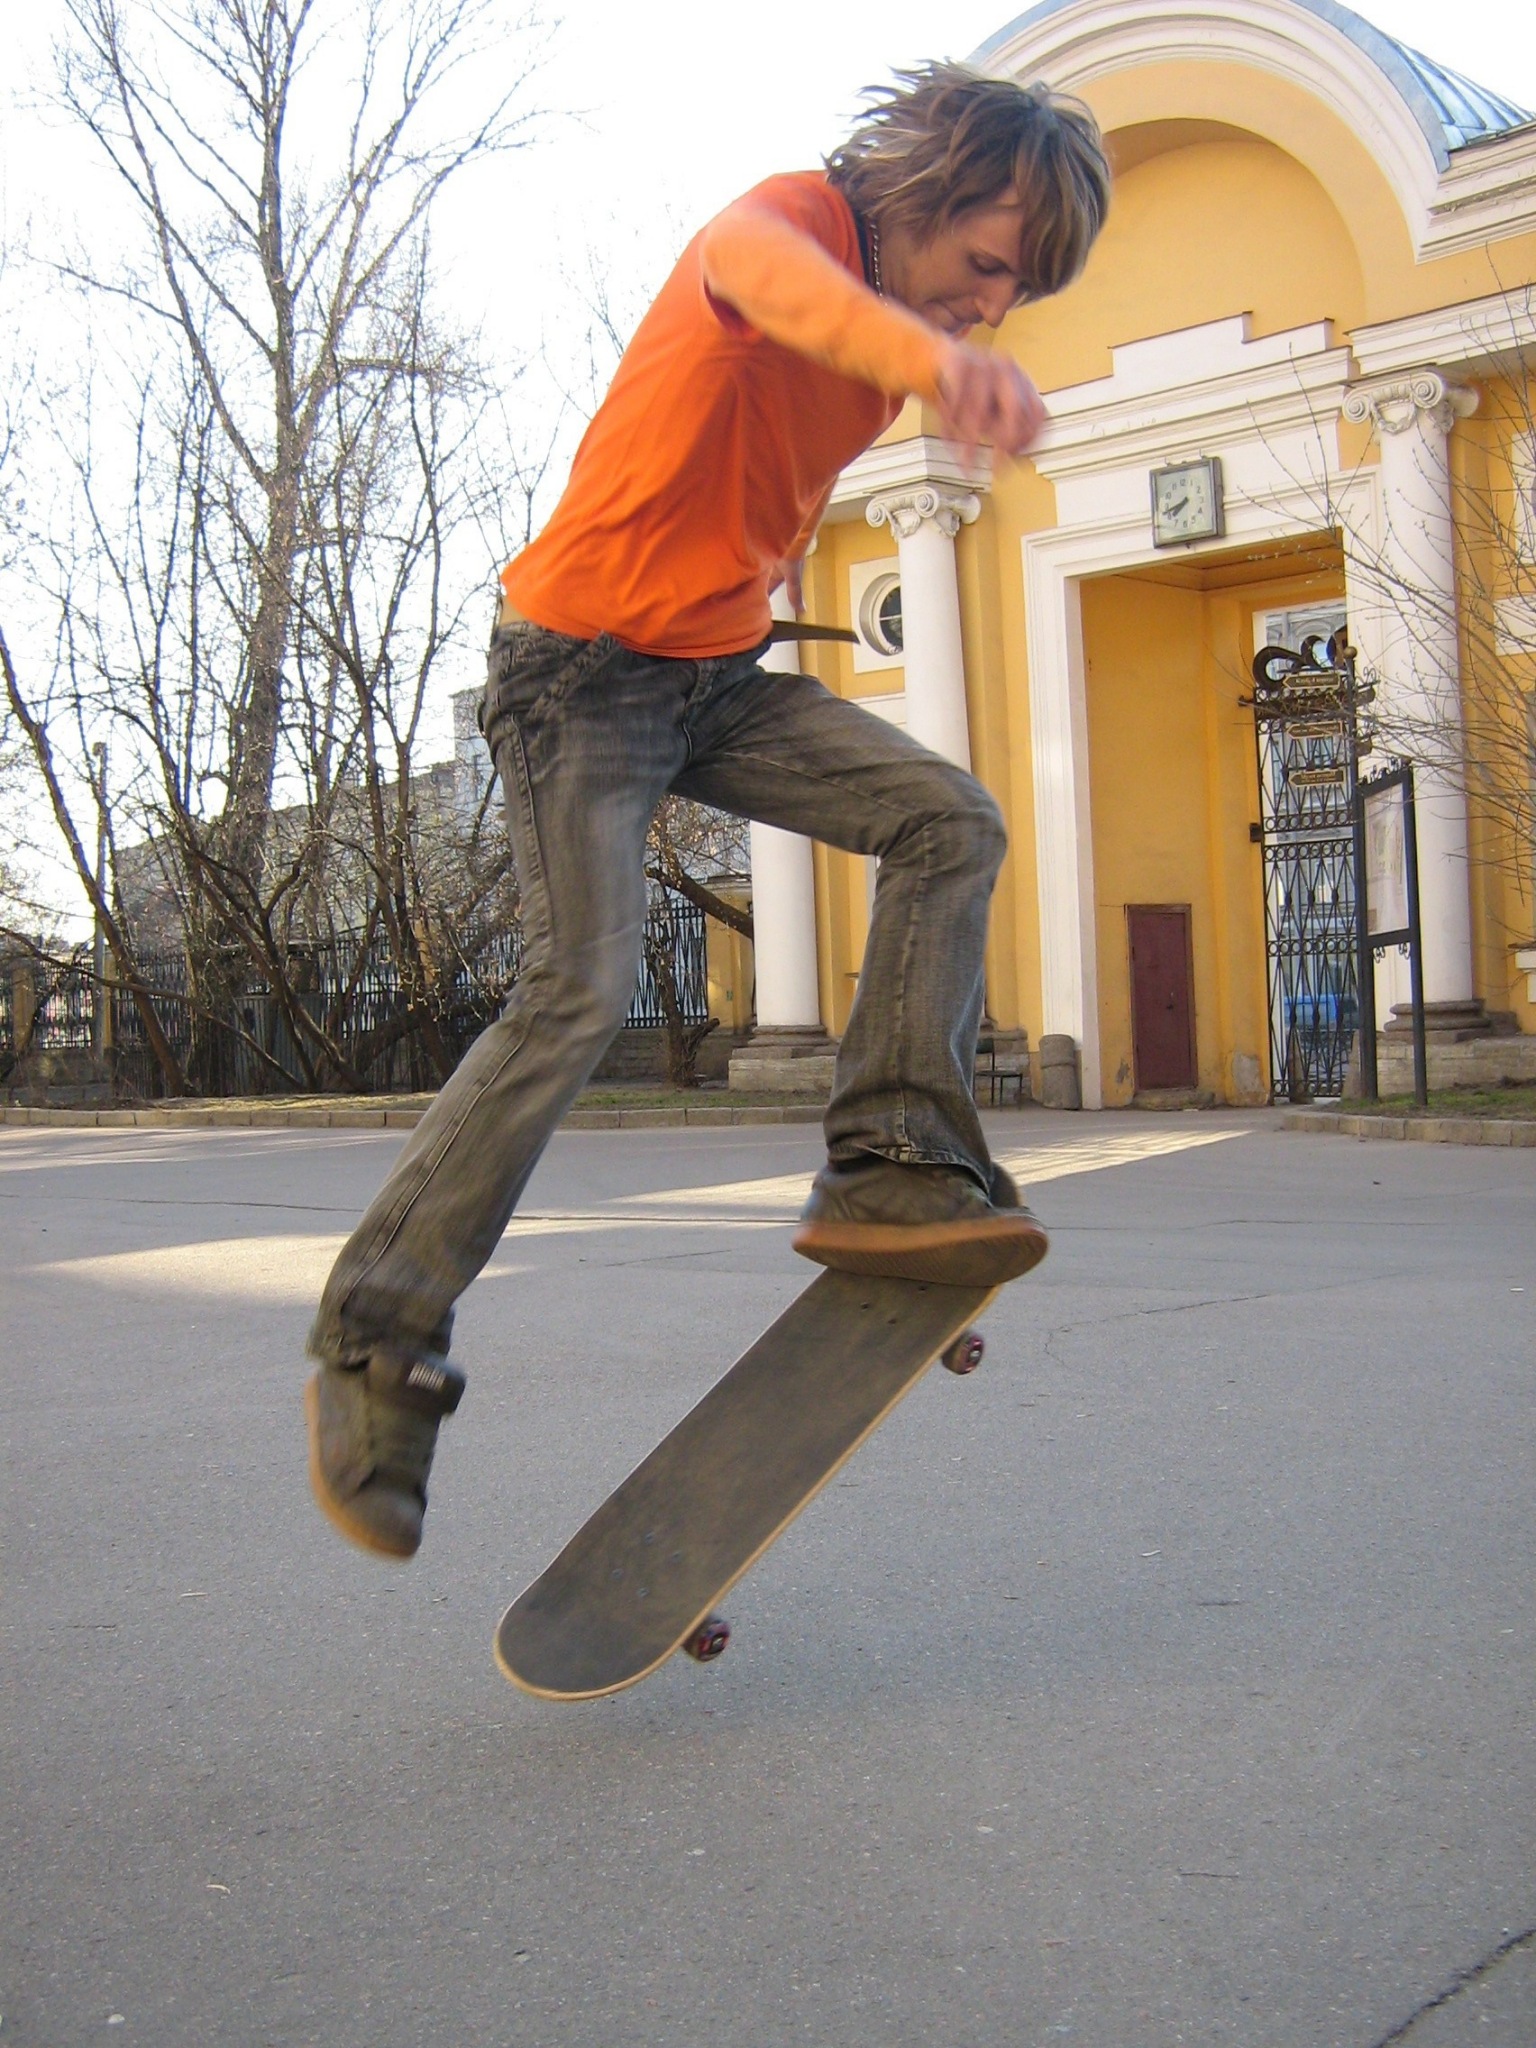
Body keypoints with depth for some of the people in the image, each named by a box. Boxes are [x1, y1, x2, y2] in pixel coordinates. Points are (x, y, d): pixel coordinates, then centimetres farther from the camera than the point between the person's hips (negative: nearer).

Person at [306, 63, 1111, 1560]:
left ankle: (887, 1167, -12)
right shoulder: (806, 217, -17)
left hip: (717, 676, 8)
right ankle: (376, 1346, -9)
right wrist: (917, 353, -64)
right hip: (580, 661, -8)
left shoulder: (897, 318, 8)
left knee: (950, 823, -10)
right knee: (581, 990, -18)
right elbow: (752, 264, -45)